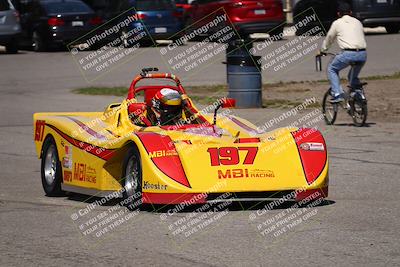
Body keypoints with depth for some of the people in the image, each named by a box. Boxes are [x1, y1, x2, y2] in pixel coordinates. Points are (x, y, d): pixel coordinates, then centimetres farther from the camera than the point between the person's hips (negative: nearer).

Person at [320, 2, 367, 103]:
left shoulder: (337, 23, 10)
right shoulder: (357, 22, 21)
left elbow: (329, 39, 22)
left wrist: (322, 51, 40)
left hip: (348, 54, -5)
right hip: (363, 54, 5)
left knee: (332, 69, 17)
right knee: (353, 76, 28)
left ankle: (337, 94, 2)